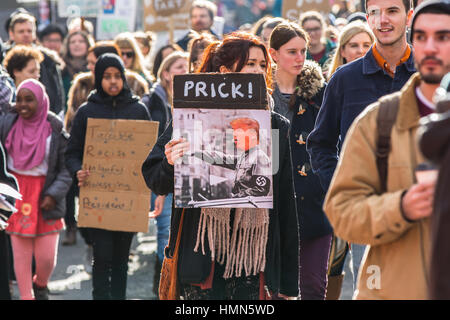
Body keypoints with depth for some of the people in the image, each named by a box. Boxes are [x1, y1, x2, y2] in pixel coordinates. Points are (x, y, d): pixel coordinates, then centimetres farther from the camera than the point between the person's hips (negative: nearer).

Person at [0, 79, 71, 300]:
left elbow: (66, 169, -1)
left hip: (45, 199, -1)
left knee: (46, 257, -1)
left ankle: (40, 286, 30)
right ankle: (26, 296, 16)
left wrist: (54, 194, -12)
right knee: (21, 254, 1)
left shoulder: (55, 130, -4)